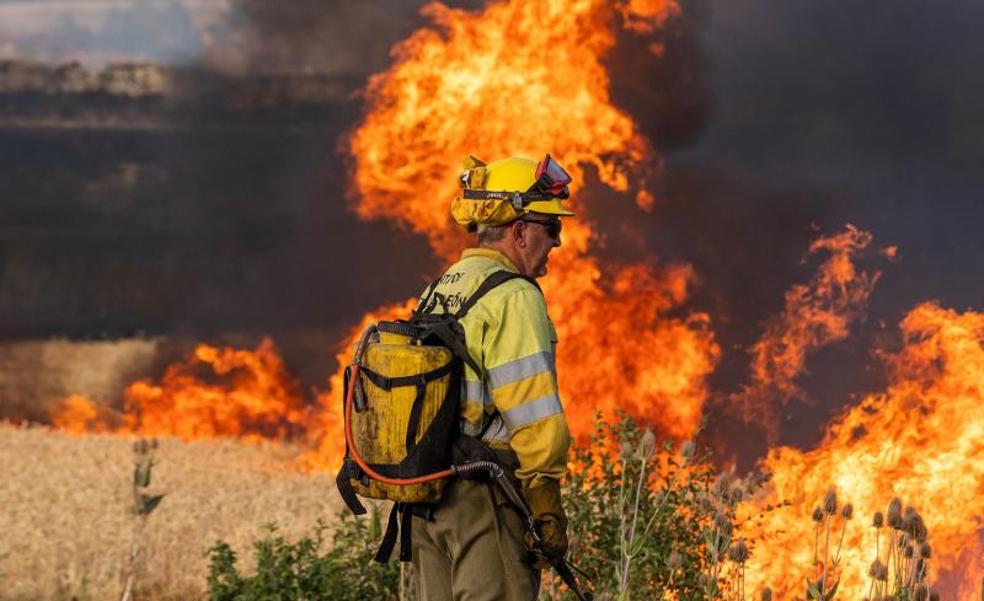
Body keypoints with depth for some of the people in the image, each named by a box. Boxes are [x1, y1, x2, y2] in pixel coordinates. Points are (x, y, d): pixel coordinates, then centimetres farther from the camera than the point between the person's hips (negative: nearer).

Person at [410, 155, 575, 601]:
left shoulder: (436, 293, 16)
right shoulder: (513, 298, -11)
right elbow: (535, 420, -17)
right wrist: (548, 512, -12)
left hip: (423, 492, 9)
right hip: (484, 495, -9)